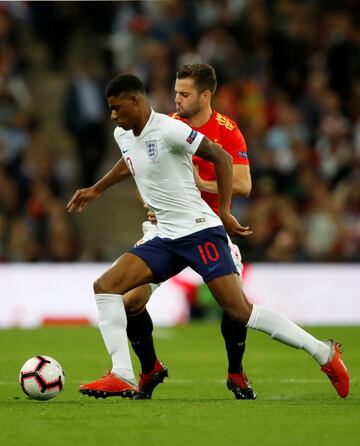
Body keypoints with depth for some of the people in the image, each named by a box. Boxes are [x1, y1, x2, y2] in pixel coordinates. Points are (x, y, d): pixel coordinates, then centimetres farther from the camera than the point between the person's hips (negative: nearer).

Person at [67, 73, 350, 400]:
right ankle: (122, 377, -7)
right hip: (166, 238, 8)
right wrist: (95, 190, 40)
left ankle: (324, 353, -2)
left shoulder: (168, 130, -15)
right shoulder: (123, 135, 10)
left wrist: (225, 212, -13)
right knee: (105, 286, -6)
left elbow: (221, 158, -11)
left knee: (240, 310, -14)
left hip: (200, 232, -8)